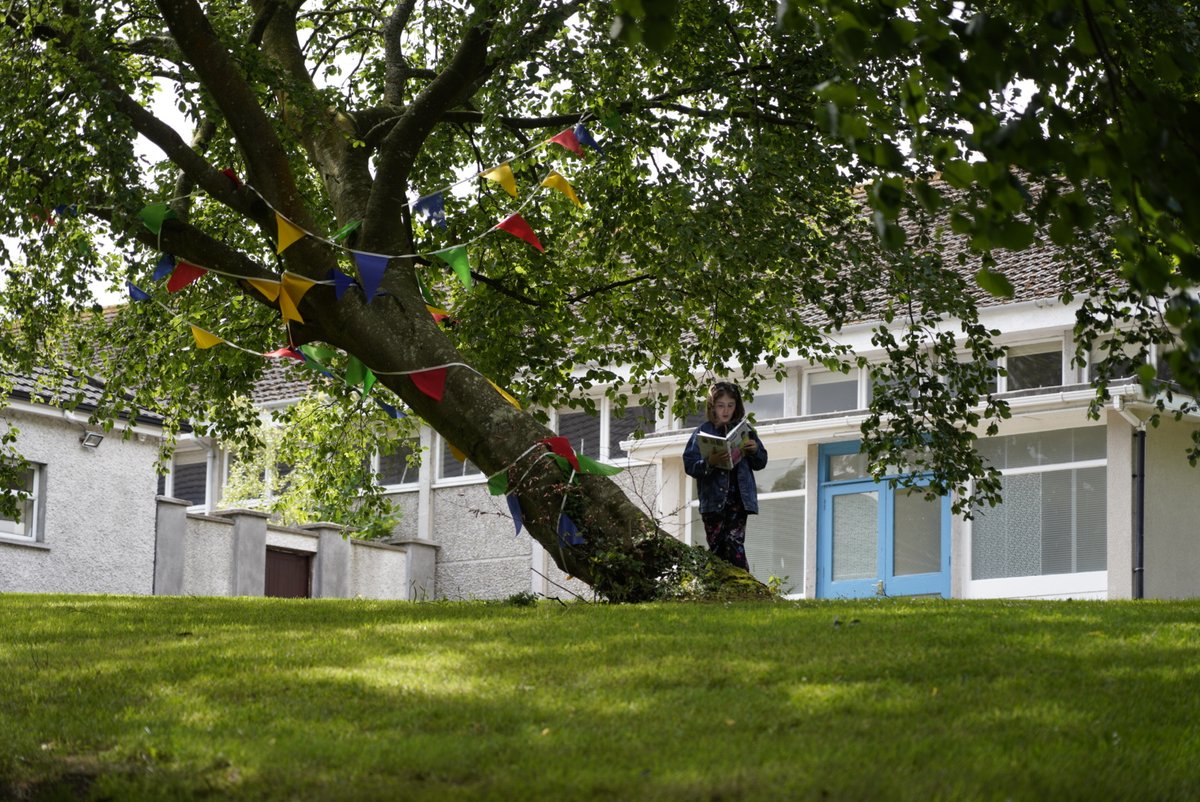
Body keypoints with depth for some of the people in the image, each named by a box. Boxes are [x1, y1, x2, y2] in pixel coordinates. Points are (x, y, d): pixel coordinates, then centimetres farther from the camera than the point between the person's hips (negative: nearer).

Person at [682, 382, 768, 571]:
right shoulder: (703, 432, 3)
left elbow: (760, 463, 16)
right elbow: (689, 465, -3)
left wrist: (755, 451, -6)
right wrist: (709, 463, -21)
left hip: (738, 497, 0)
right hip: (713, 499, 0)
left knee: (735, 544, -12)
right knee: (716, 547, 1)